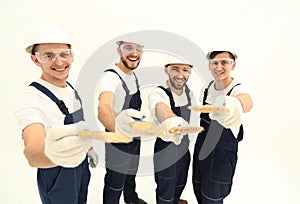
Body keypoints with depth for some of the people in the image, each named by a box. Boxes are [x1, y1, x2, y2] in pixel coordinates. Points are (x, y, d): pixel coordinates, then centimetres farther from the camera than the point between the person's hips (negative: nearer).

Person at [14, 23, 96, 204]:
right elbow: (32, 154, -44)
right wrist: (51, 152, -65)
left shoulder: (72, 89, -2)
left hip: (82, 165, 7)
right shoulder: (30, 99, -27)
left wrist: (89, 150, 16)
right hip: (56, 175, -7)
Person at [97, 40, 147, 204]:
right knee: (115, 183, 13)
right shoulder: (111, 76, -28)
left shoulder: (133, 75, 0)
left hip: (135, 136, 8)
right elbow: (103, 108, -48)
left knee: (131, 173, 30)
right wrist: (116, 126, -68)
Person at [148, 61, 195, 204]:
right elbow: (160, 107, -54)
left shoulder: (187, 90, -8)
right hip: (166, 150, -7)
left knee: (181, 182, 32)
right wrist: (170, 120, -76)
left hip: (184, 147, 7)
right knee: (165, 191, 17)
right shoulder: (157, 94, -30)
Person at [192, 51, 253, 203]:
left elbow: (247, 102, -45)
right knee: (198, 189, 22)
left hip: (223, 150, -5)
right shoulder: (208, 87, -1)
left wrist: (237, 104, -68)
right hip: (202, 145, 6)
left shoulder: (239, 90, -21)